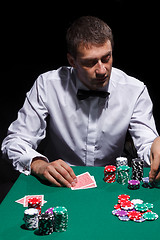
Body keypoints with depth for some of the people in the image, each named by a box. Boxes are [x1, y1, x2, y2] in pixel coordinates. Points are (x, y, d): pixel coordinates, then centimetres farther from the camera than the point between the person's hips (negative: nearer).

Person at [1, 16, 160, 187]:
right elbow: (15, 141, -7)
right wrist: (39, 165, -28)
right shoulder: (47, 86, -10)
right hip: (60, 185, -3)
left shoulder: (135, 91, -6)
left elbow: (146, 146, -10)